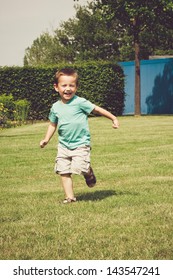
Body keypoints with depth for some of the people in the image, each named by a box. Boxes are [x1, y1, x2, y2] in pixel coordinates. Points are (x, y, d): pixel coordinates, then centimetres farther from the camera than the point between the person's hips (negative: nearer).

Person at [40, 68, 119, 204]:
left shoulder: (80, 102, -12)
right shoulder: (55, 107, 3)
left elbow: (97, 109, -5)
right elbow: (53, 124, 17)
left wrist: (114, 118, -5)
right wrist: (46, 139, 9)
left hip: (80, 144, -4)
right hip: (64, 145, 5)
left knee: (78, 167, -18)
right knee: (64, 172, 1)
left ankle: (88, 172, 17)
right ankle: (70, 197, 11)